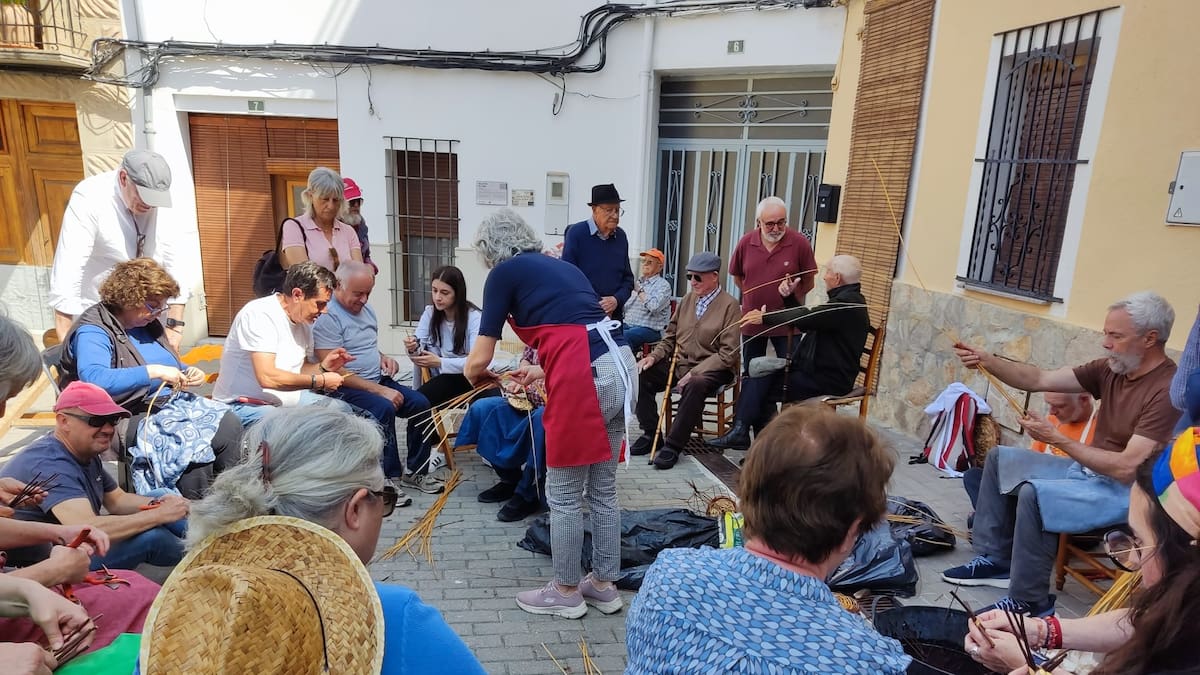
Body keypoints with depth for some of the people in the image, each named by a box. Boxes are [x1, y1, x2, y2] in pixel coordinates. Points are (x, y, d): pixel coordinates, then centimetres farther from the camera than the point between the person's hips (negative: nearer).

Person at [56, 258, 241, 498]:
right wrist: (153, 372, -32)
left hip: (166, 405, 8)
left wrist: (187, 372, 6)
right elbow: (94, 380, -31)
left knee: (229, 424, -16)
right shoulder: (92, 331, -11)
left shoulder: (148, 323, 14)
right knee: (193, 439, -31)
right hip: (127, 420, -8)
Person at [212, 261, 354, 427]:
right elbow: (267, 377, -28)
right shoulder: (259, 315, -20)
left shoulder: (304, 320, 6)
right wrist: (320, 382, -21)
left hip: (288, 397, 8)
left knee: (343, 409, -4)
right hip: (246, 404, -8)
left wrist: (322, 367, -5)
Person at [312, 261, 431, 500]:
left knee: (421, 403, -11)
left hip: (378, 381, 8)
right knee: (384, 409, -33)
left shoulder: (366, 309, 13)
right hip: (345, 389, -8)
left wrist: (384, 357, 4)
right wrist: (381, 391, -22)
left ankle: (416, 469, 3)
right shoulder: (327, 316, -14)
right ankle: (389, 478, -20)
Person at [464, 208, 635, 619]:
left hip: (585, 377, -8)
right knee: (603, 490, 19)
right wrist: (542, 371, 43)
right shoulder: (560, 266, 25)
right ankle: (604, 585, 32)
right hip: (620, 366, 8)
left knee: (563, 495, 10)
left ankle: (566, 592, 25)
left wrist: (477, 376, 27)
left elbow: (479, 359, 5)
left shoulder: (505, 273, 5)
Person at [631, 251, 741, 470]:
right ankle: (651, 434, 2)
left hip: (710, 370, -6)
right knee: (640, 375, -13)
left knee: (695, 386, -37)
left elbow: (728, 354, -13)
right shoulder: (687, 299, 10)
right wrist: (654, 356, -2)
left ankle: (673, 445, -22)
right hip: (678, 364, 6)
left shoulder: (729, 305, -8)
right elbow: (670, 337, 18)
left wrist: (694, 373, -21)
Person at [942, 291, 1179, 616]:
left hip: (1128, 492, -10)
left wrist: (1057, 439, -23)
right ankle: (996, 559, 14)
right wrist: (988, 361, -15)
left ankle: (1029, 602, -13)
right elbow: (1038, 379, 0)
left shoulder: (1168, 390, -25)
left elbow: (1126, 467, -29)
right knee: (1000, 458, 11)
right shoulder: (1111, 369, 0)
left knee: (1036, 493, -31)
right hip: (1090, 471, 10)